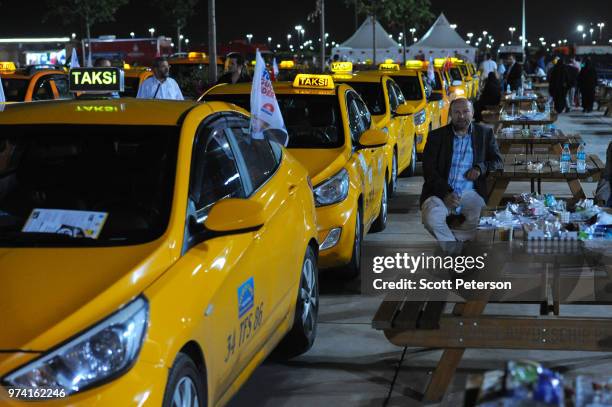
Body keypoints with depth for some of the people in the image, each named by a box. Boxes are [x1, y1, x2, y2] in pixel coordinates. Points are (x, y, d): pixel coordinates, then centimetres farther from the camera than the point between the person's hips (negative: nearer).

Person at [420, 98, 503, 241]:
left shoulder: (485, 134, 13)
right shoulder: (436, 136, 8)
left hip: (470, 193, 1)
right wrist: (446, 193, -16)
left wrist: (481, 168, -13)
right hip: (441, 192, -1)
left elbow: (498, 162, 11)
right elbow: (428, 169, 0)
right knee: (430, 218, -32)